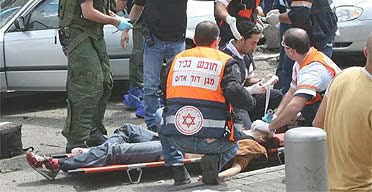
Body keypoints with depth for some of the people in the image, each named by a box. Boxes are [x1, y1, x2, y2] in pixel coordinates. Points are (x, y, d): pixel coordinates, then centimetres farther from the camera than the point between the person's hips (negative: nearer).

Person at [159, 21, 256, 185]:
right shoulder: (227, 62, 4)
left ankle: (177, 167, 16)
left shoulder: (176, 60, 15)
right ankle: (214, 160, 0)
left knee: (163, 128, 37)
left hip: (177, 139, 2)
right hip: (212, 141, -2)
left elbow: (163, 93, 20)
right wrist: (251, 103, 6)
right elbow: (235, 91, -13)